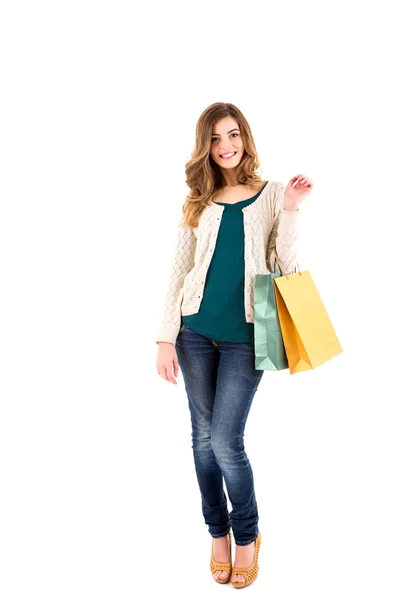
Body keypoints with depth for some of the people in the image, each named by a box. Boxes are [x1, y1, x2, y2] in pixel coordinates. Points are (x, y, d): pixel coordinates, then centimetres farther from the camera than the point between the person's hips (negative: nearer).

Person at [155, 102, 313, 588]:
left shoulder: (271, 195, 2)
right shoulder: (197, 203, 7)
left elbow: (288, 268, -3)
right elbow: (178, 274, 5)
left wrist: (290, 210, -14)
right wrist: (165, 338, -2)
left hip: (246, 335, -3)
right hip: (196, 332, 3)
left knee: (225, 442, -6)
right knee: (203, 436, 9)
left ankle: (246, 535, 21)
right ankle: (218, 532, 31)